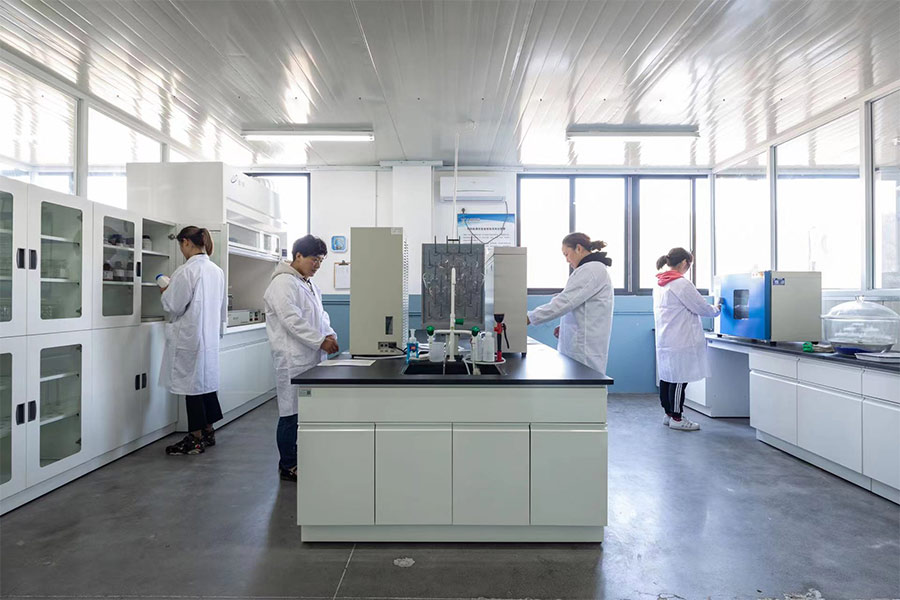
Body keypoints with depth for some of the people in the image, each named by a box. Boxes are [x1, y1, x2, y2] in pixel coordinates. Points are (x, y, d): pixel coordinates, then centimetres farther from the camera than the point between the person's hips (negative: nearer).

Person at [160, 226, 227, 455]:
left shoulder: (186, 271, -17)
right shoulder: (217, 271, 7)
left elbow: (172, 307, -13)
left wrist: (166, 292, 6)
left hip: (189, 337, -8)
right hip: (210, 336, 8)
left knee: (192, 386, 2)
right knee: (206, 382, 15)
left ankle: (195, 439, 12)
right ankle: (208, 432, 25)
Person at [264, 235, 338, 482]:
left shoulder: (309, 284, 19)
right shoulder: (283, 283, -11)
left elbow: (320, 314, 20)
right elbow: (291, 319, -20)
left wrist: (330, 334, 1)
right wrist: (320, 341, -21)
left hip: (311, 358, 9)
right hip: (293, 359, -9)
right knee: (292, 413, 0)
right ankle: (288, 466, 13)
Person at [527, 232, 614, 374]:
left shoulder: (591, 270, -14)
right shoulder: (595, 268, 18)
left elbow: (564, 301, -20)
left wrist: (528, 318, -17)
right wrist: (565, 325, 14)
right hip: (582, 346, 10)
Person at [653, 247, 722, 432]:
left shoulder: (659, 285, 12)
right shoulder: (682, 284, -16)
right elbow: (701, 307, -10)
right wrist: (716, 309, 10)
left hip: (664, 339, 9)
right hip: (681, 341, -9)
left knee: (666, 377, 14)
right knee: (679, 379, -1)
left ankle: (669, 414, 24)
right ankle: (676, 418, 7)